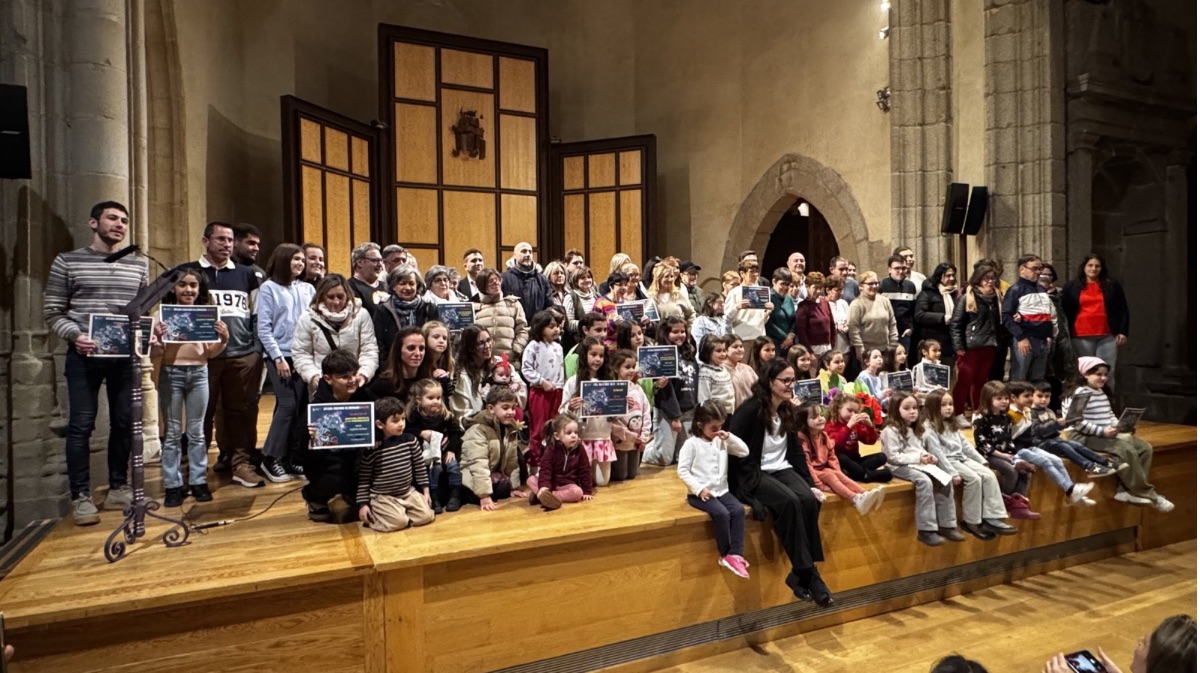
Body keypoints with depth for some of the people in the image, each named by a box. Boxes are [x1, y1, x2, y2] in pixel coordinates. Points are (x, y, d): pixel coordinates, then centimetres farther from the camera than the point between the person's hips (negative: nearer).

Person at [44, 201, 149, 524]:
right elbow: (52, 312, 1)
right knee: (81, 425, 0)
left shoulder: (138, 266, 11)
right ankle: (81, 497, 10)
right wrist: (74, 335, -16)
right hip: (84, 356, -3)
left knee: (124, 424, 7)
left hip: (125, 356, 3)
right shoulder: (67, 261, 3)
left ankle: (118, 489, 20)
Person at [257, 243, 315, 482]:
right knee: (288, 404, -10)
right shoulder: (269, 288, 1)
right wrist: (278, 358, -9)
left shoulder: (308, 289, 12)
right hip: (280, 356, -4)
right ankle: (271, 458, 5)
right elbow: (263, 328, -3)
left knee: (302, 406, 2)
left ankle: (292, 458, 13)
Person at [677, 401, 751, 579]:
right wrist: (699, 489, -18)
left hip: (721, 490, 6)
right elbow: (682, 471, -10)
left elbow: (744, 452, 6)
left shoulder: (722, 441, 9)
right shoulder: (692, 443, -8)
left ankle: (735, 554, -15)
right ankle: (724, 554, -7)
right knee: (721, 513, -28)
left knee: (739, 510, -20)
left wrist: (729, 437, -6)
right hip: (700, 494, -5)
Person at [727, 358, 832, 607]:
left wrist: (810, 484, 4)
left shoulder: (789, 411, 9)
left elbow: (796, 450, 13)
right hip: (753, 475, -6)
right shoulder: (749, 411, -14)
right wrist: (755, 486, -22)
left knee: (809, 500, -22)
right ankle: (806, 572, -19)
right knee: (789, 502, -31)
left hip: (781, 470, 7)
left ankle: (802, 572, -14)